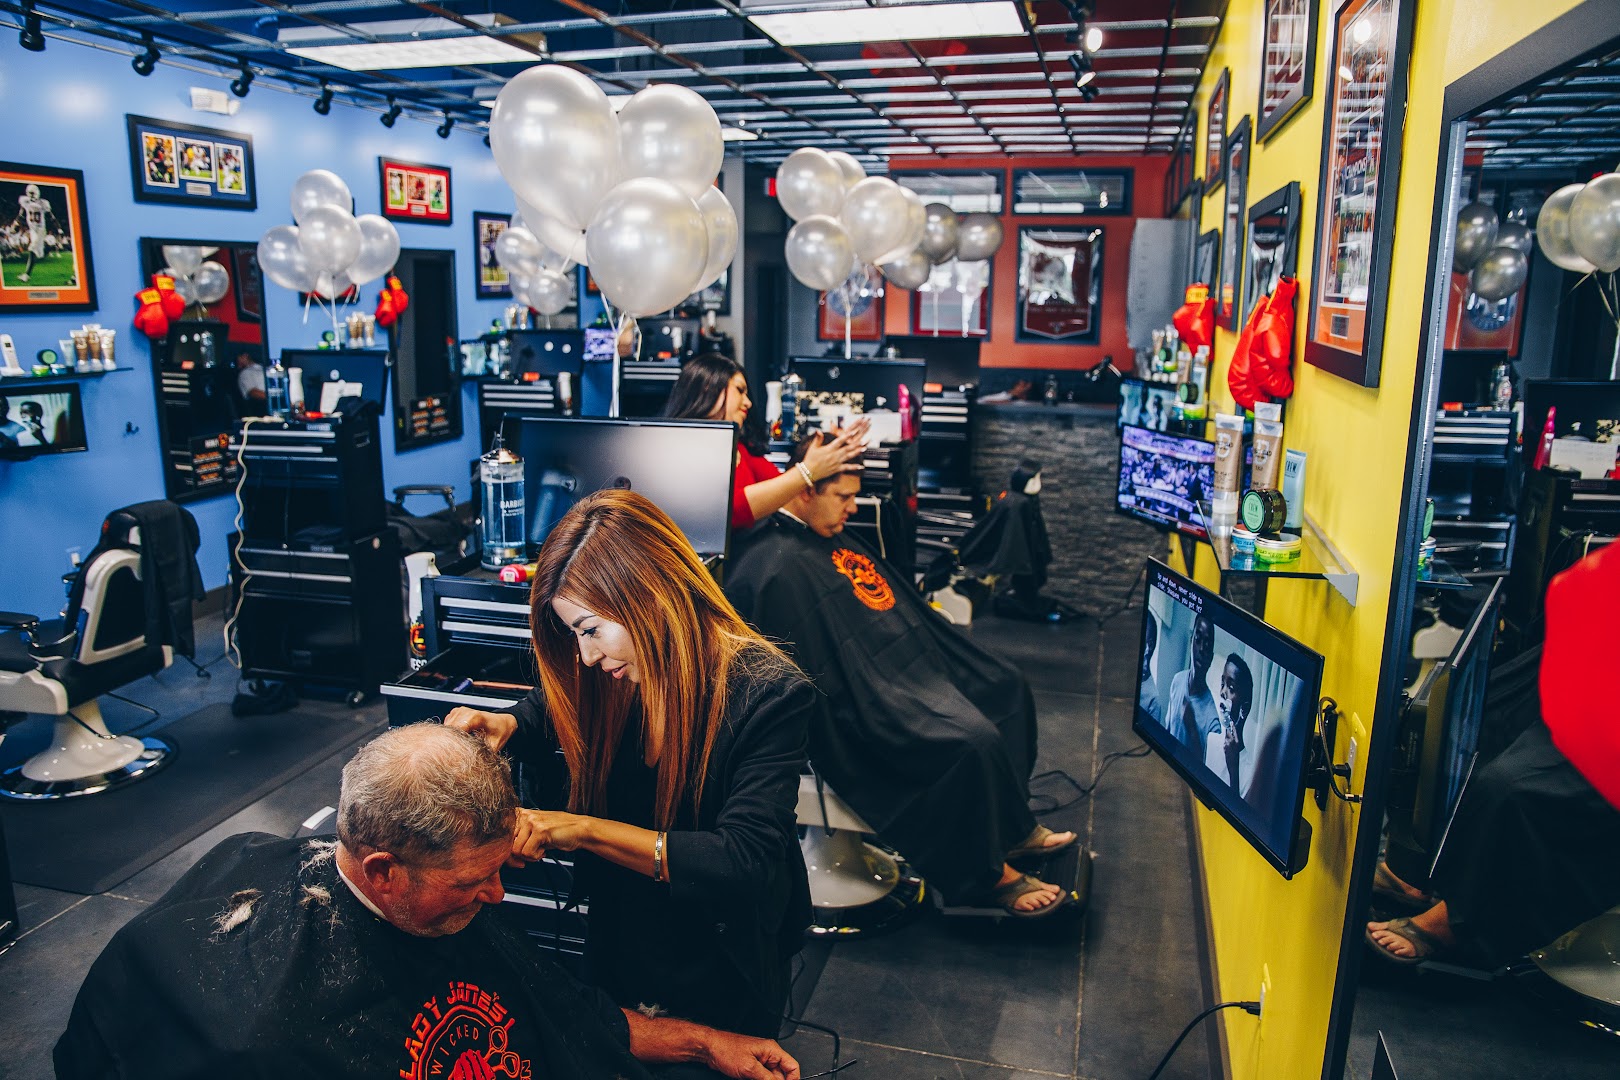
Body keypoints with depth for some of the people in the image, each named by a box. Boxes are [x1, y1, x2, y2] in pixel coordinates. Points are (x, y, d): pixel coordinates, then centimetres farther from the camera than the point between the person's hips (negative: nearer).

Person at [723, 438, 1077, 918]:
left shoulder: (831, 538, 12)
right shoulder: (777, 567, -21)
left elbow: (905, 607, 20)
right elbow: (825, 680, -24)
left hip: (909, 669, 11)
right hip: (863, 706, -11)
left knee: (1005, 687, 13)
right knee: (973, 742, -25)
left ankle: (1011, 827, 20)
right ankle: (987, 874, -2)